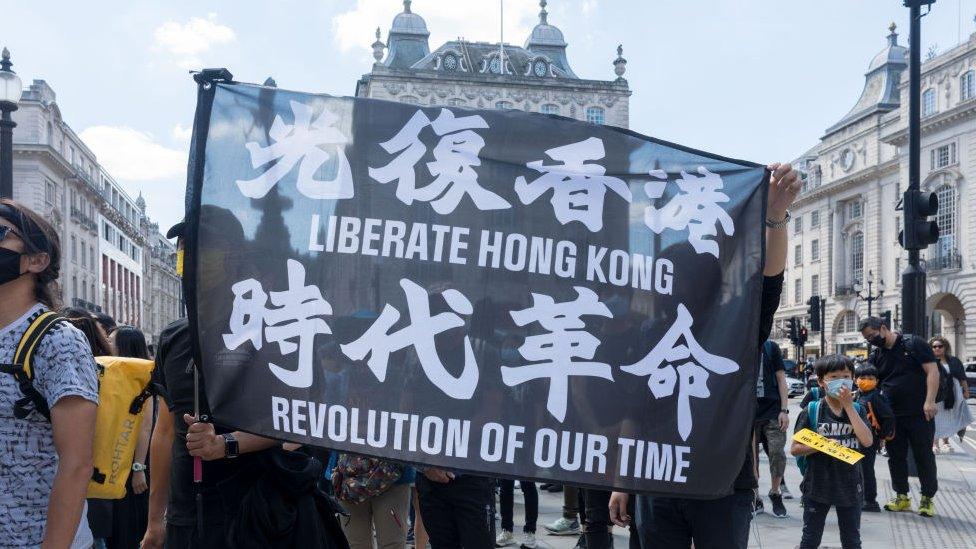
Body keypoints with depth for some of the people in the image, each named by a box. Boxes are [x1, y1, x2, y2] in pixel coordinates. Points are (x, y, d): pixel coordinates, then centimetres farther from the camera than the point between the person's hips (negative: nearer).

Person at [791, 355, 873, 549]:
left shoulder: (857, 410, 2)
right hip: (818, 485, -2)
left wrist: (848, 406, -16)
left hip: (850, 487, 2)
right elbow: (794, 449, -6)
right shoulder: (811, 411, -6)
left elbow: (867, 441, -15)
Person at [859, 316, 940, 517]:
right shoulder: (876, 357, 10)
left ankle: (928, 499, 13)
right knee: (896, 456, 9)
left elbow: (932, 371, -10)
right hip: (892, 416, 5)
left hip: (919, 414, -5)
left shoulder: (914, 344, -6)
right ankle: (902, 497, 20)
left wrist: (930, 401, -19)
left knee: (924, 456, 2)